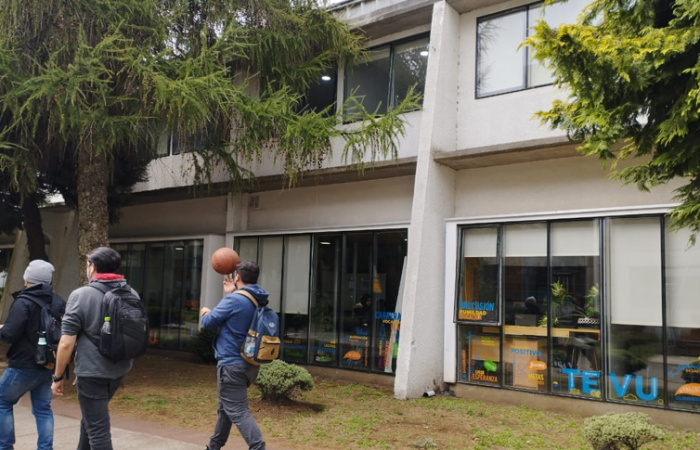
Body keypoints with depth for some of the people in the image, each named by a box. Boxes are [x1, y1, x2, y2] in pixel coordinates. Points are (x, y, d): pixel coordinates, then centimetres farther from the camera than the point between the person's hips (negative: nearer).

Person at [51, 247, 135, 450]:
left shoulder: (81, 295, -12)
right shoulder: (131, 294, 4)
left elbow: (66, 343, -14)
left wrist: (58, 376, -3)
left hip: (92, 372, -6)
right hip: (120, 369, 6)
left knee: (98, 429, 1)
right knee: (92, 416, 28)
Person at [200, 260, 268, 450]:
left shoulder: (235, 300, -18)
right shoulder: (260, 301, 7)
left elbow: (208, 322, -8)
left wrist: (205, 313, 14)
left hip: (232, 364, -9)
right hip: (250, 364, 9)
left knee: (238, 411, -9)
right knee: (227, 406, 23)